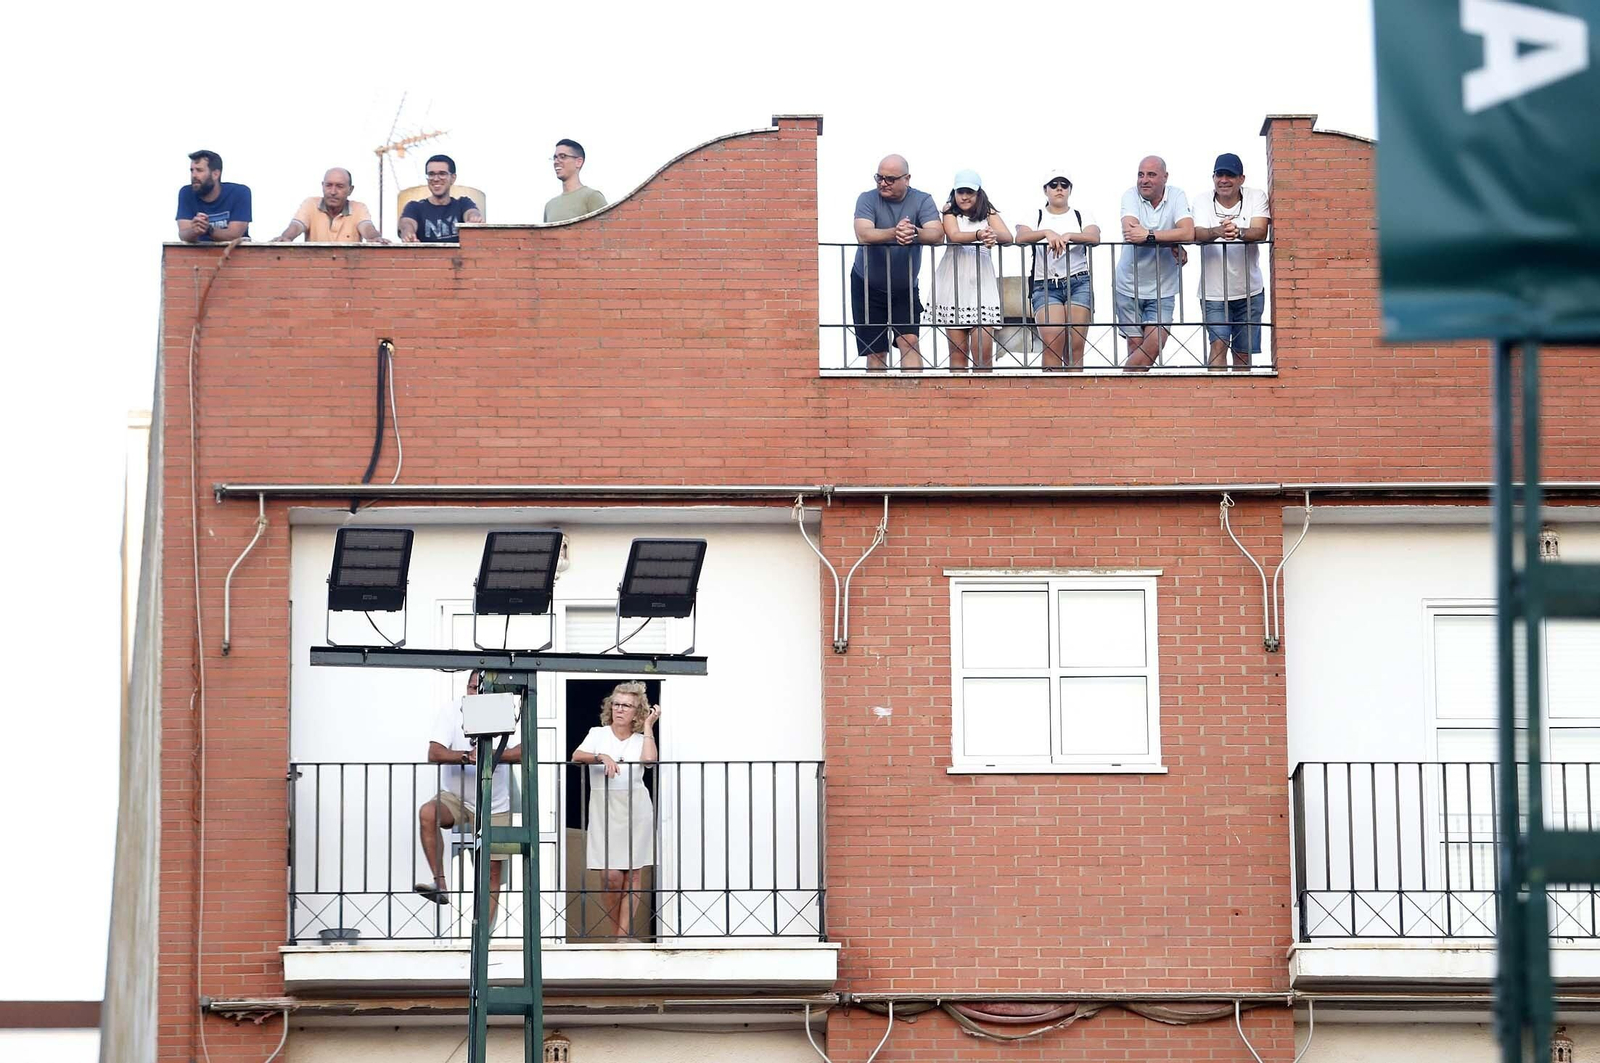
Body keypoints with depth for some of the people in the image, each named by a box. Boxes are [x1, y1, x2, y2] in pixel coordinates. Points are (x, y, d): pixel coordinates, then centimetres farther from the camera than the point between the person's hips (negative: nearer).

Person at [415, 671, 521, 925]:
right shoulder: (452, 711, -8)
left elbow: (523, 752, -21)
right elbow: (434, 753, -18)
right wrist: (467, 756, -34)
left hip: (495, 807, 1)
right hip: (455, 797, -1)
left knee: (493, 872, -1)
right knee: (427, 813, -32)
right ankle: (440, 884, -29)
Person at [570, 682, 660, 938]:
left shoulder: (641, 739, 10)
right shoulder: (598, 734, 9)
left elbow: (649, 760, -12)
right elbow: (576, 757, -7)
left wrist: (648, 726, -3)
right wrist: (601, 757, -24)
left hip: (635, 810, 1)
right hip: (604, 810, -1)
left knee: (631, 874, -1)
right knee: (611, 876, -7)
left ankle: (623, 934, 3)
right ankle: (620, 932, 10)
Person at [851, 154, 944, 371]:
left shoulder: (922, 200, -7)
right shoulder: (868, 199, -10)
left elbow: (937, 235, -23)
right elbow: (863, 235, -28)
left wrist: (915, 232, -46)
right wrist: (894, 233, -46)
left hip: (905, 287, 0)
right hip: (868, 286, 0)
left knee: (910, 341, -14)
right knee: (875, 352, 3)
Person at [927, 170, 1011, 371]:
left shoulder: (988, 213, 10)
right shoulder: (949, 211, 7)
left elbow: (1008, 237, -6)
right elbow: (954, 235, -13)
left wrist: (994, 235, -30)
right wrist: (978, 235, -33)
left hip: (981, 282, 1)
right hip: (954, 283, -1)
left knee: (983, 351, -7)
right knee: (958, 352, -1)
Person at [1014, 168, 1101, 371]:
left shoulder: (1082, 216, 13)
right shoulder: (1035, 216, 12)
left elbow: (1094, 238, -8)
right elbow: (1020, 237, -8)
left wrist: (1068, 236, -27)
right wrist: (1047, 233, -28)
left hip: (1079, 283, 1)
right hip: (1045, 285, -1)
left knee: (1075, 346, -7)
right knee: (1053, 341, -19)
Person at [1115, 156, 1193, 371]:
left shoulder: (1176, 197, -5)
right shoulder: (1131, 195, -6)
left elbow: (1188, 233, -22)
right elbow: (1129, 231, -24)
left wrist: (1148, 236, -29)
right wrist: (1172, 244, -25)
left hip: (1162, 290, 0)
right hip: (1129, 286, 0)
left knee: (1155, 344, -10)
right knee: (1135, 345, 4)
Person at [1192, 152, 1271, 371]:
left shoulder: (1256, 197, -1)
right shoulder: (1202, 203, -2)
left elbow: (1260, 232, -17)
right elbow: (1197, 234, -20)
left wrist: (1239, 232, -40)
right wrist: (1217, 232, -43)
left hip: (1249, 292, 2)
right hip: (1214, 293, -1)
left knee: (1243, 353, 9)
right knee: (1219, 344, -18)